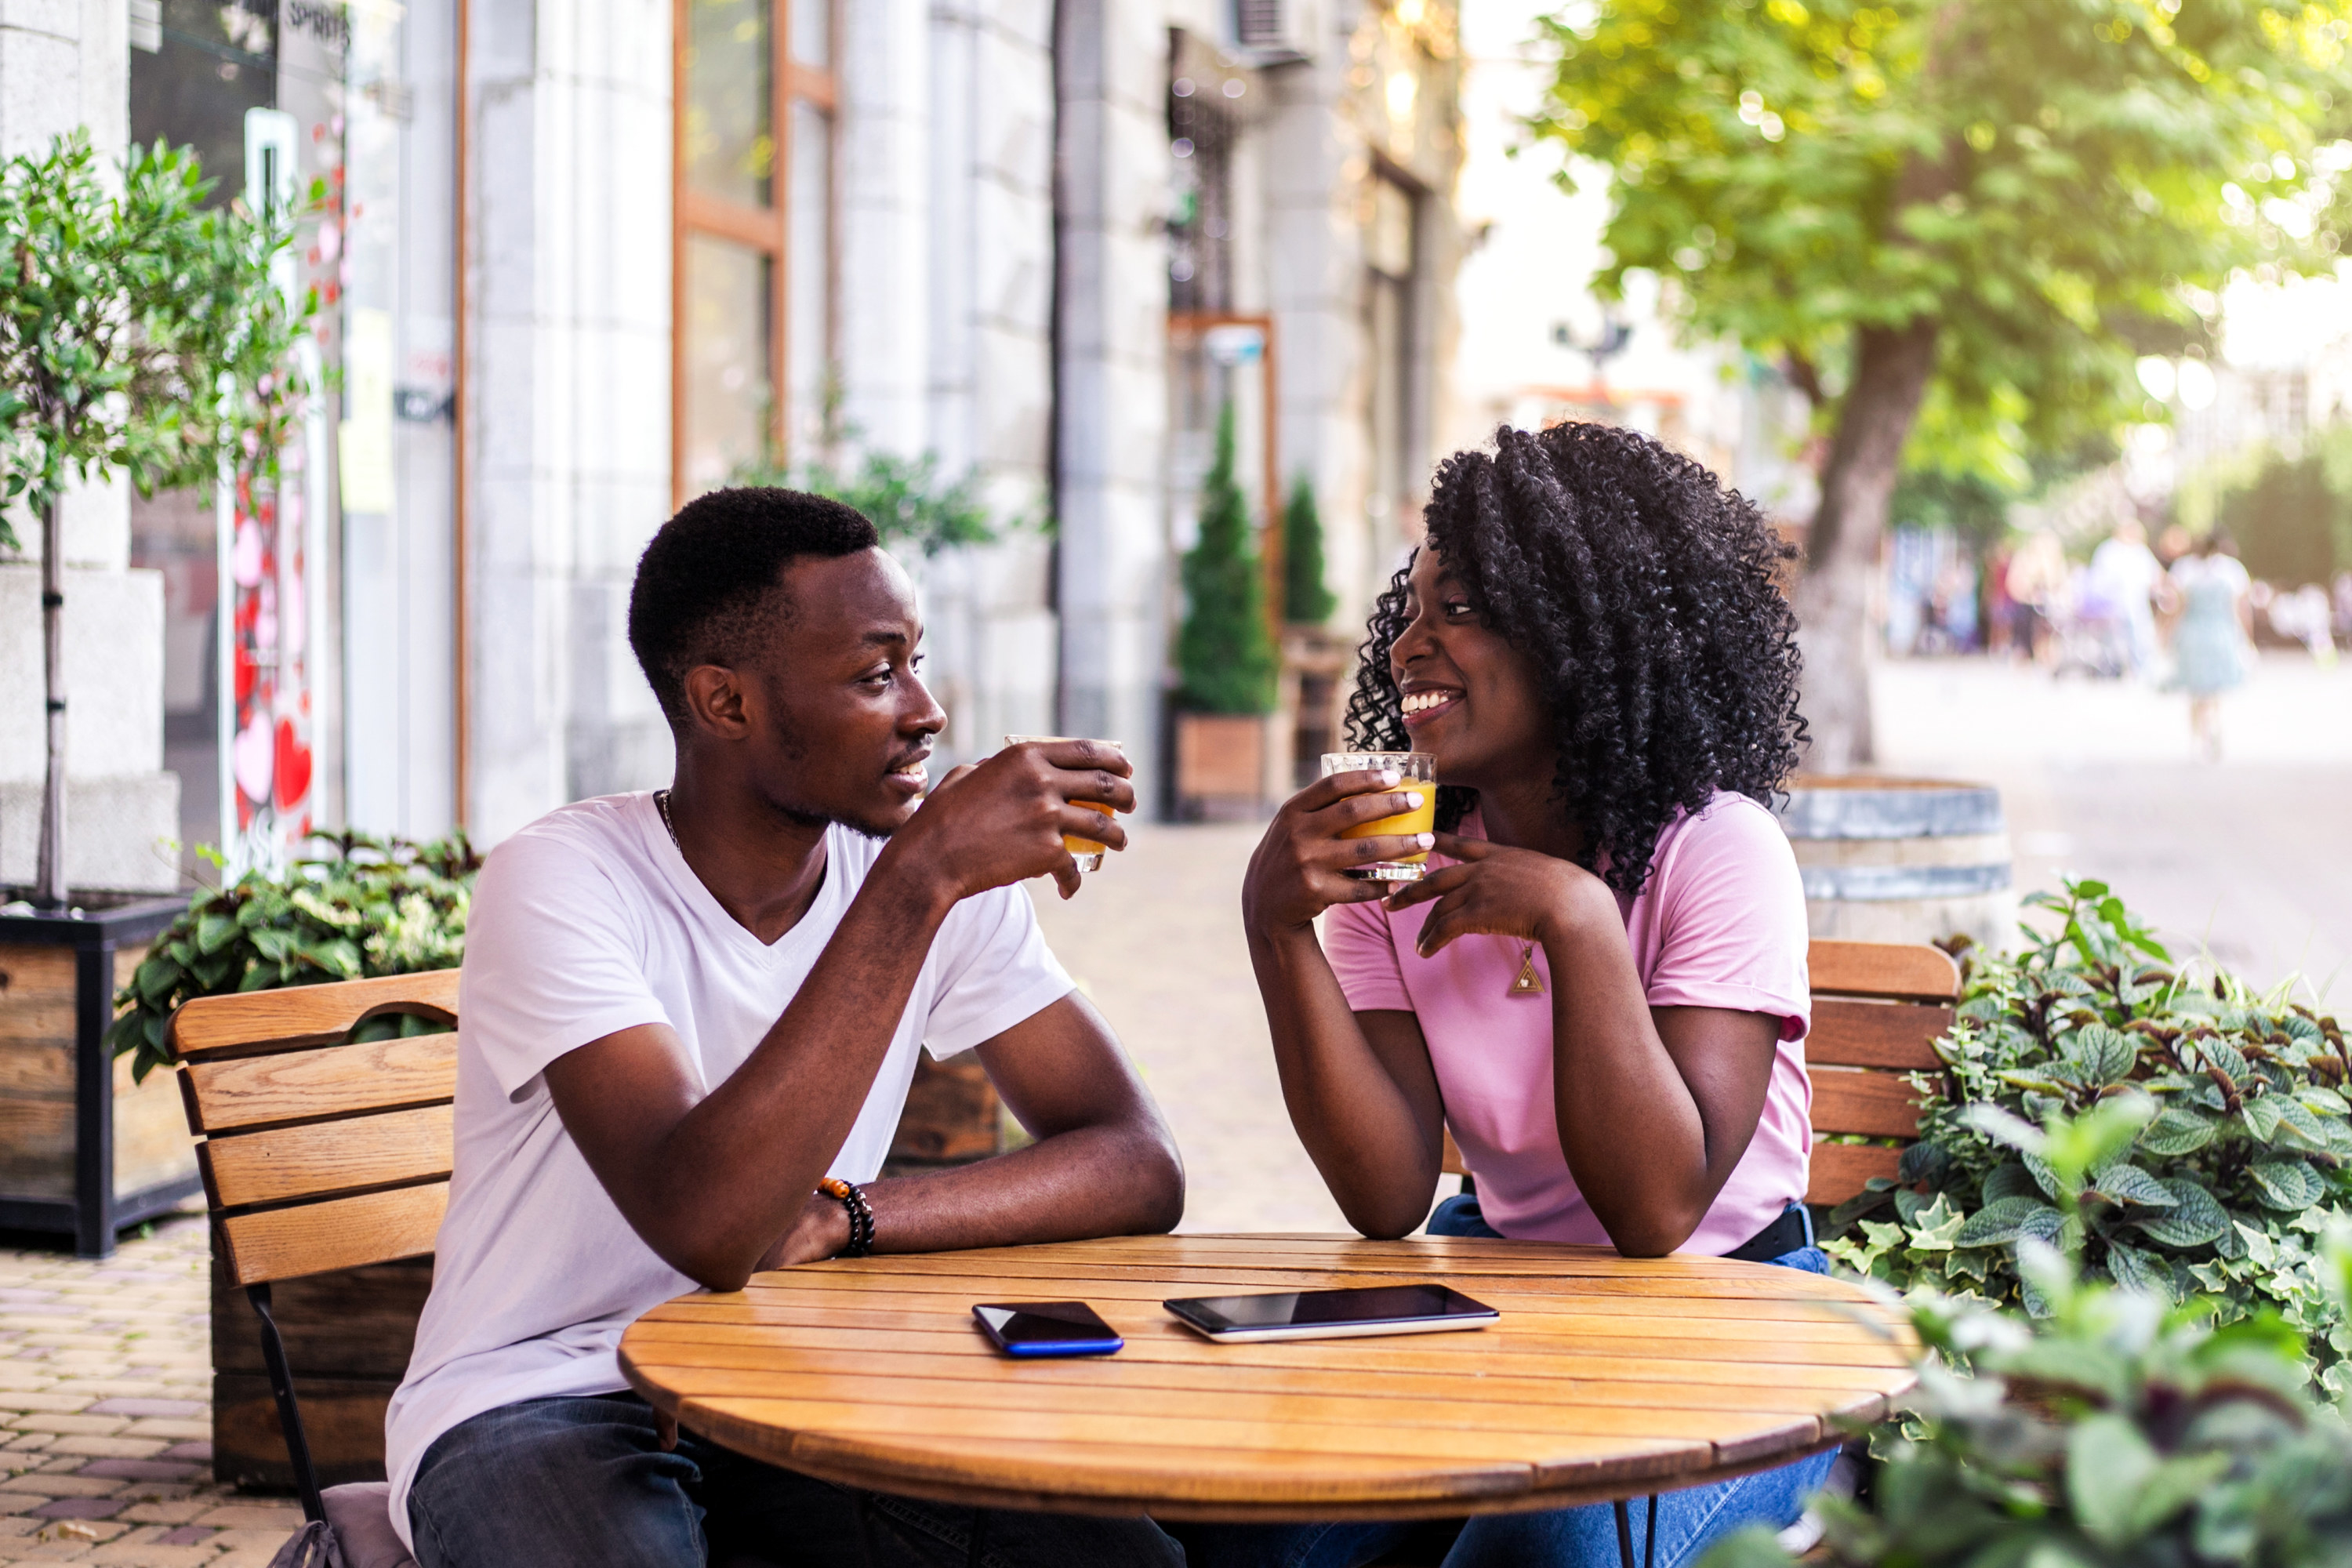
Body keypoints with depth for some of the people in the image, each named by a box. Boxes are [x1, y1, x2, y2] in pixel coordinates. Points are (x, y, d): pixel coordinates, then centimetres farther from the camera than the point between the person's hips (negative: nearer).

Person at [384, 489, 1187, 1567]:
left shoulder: (950, 882, -3)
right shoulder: (561, 883, -19)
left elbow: (1139, 1168, -7)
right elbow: (707, 1225, -34)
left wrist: (838, 1218, -21)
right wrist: (917, 878, -35)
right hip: (538, 1405, -4)